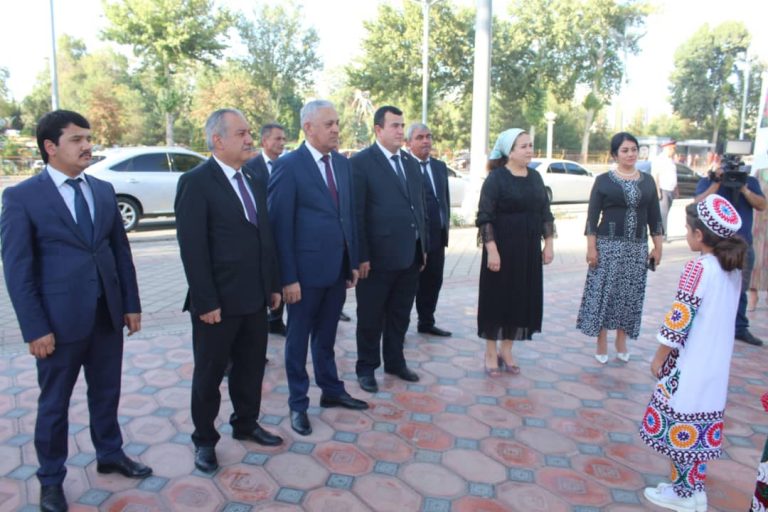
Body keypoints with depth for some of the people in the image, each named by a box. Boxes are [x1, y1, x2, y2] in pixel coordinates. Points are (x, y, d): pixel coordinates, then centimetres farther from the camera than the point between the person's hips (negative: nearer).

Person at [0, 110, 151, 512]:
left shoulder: (104, 190, 7)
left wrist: (131, 304, 7)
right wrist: (35, 329, -13)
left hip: (108, 314, 4)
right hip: (60, 319, -4)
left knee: (106, 393, 18)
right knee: (54, 403, 13)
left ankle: (110, 455, 39)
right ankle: (51, 479, 32)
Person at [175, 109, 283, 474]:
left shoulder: (254, 181, 10)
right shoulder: (196, 182, -12)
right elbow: (192, 248, -16)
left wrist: (273, 285, 11)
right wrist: (206, 302, -18)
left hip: (255, 298, 7)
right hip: (217, 302, -6)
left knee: (251, 365, 18)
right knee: (209, 373, 11)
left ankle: (245, 423, 38)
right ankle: (204, 439, 29)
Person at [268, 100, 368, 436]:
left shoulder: (343, 164, 8)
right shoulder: (288, 166, -11)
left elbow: (349, 214, 11)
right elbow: (280, 225, -13)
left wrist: (353, 262, 10)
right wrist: (288, 277, -14)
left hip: (338, 267, 6)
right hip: (306, 270, -5)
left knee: (326, 336, 20)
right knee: (298, 339, 11)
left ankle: (332, 391, 37)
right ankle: (298, 404, 26)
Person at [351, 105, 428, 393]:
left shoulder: (411, 163, 13)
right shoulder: (361, 162, -8)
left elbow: (419, 206, 15)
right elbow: (356, 213, -12)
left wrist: (423, 247, 12)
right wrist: (361, 256, -15)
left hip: (410, 255, 6)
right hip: (378, 257, -6)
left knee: (400, 315, 17)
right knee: (371, 317, 9)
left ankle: (395, 362, 34)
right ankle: (366, 368, 25)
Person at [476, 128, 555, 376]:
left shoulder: (535, 177, 8)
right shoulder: (496, 177, -9)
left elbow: (546, 213, 13)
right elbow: (485, 217, -14)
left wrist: (549, 243, 6)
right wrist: (492, 250, -21)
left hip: (529, 250, 6)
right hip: (502, 249, -6)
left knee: (521, 298, 10)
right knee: (497, 298, 3)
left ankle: (507, 351, 25)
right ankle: (491, 353, 16)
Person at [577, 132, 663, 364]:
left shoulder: (647, 181, 9)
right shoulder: (603, 180, -2)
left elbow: (654, 217, 11)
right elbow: (592, 216, -4)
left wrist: (657, 247, 7)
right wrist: (591, 247, -10)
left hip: (637, 248, 3)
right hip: (608, 246, -3)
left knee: (630, 296, 8)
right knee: (603, 293, -1)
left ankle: (621, 342, 23)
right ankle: (601, 344, 12)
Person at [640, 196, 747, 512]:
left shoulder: (698, 267, -18)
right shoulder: (734, 268, 5)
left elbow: (680, 319, -18)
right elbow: (720, 316, 12)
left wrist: (659, 357, -8)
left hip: (690, 364, -7)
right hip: (716, 365, 7)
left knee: (680, 425, 6)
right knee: (701, 426, 16)